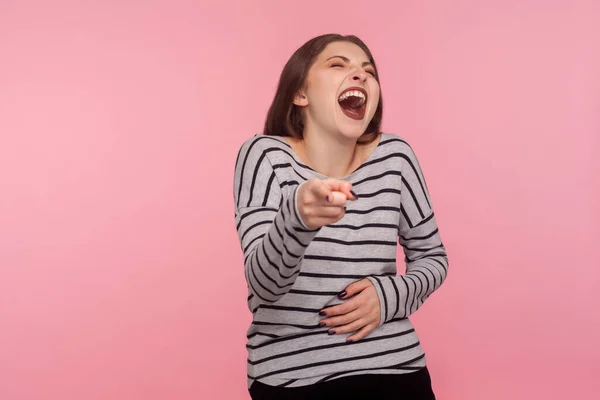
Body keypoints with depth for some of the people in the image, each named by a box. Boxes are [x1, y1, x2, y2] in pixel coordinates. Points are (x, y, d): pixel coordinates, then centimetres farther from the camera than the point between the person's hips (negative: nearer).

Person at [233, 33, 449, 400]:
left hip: (394, 370, 2)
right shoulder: (267, 155, -11)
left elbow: (432, 257, 8)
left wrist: (391, 295, -12)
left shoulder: (394, 156, -4)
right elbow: (264, 285, -20)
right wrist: (297, 217, -39)